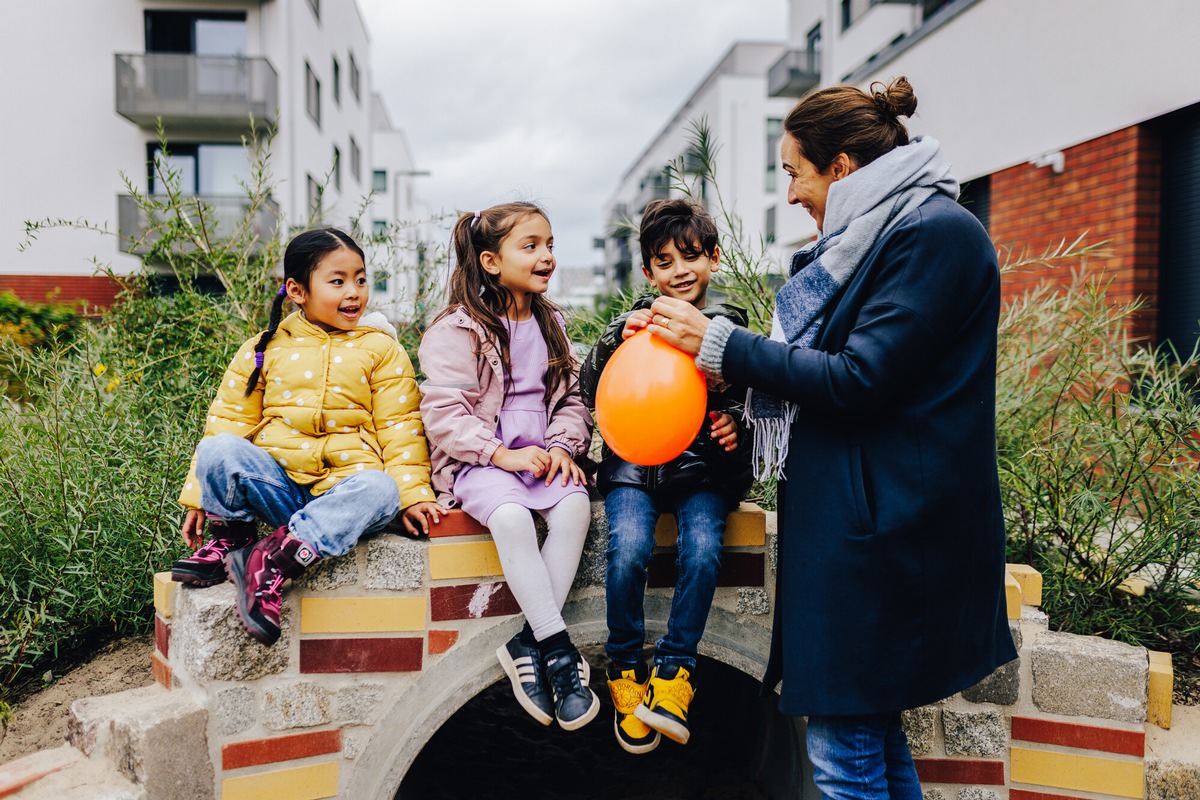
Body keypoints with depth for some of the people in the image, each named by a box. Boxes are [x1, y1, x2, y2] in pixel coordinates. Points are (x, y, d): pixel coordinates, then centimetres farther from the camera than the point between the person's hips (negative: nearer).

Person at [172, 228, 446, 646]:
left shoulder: (381, 349, 6)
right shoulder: (263, 350, 10)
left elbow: (399, 426, 1)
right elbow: (229, 421, 11)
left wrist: (412, 492, -11)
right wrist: (200, 497, 7)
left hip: (343, 485, -1)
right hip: (277, 483, 1)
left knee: (379, 490, -35)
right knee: (217, 450, -25)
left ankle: (275, 559, -35)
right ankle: (228, 538, -4)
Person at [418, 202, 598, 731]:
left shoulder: (550, 324, 15)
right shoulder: (457, 330, -4)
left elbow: (571, 399, 15)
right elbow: (443, 412, -11)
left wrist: (561, 446, -5)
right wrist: (501, 454, -20)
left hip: (542, 456, 5)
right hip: (479, 461, -5)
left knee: (575, 505, -26)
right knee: (511, 516, -34)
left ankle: (526, 644, -19)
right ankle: (559, 649, -24)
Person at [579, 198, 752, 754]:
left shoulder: (730, 327, 8)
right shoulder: (637, 321, 5)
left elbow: (748, 400, 16)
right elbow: (590, 395, -2)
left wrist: (736, 422, -7)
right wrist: (617, 341, -18)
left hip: (704, 468, 1)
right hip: (634, 463, 0)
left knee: (703, 547, -25)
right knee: (628, 548, -24)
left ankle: (674, 671, -5)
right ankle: (624, 668, 0)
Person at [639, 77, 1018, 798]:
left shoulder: (935, 232, -13)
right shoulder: (877, 231, 18)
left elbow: (859, 381, -21)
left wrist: (720, 344, -14)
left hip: (882, 524, -10)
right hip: (853, 516, 10)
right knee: (873, 730, 19)